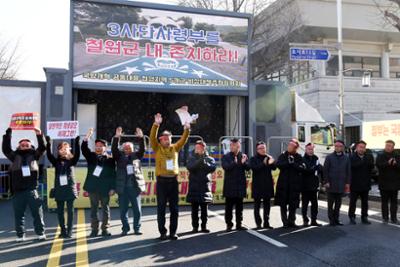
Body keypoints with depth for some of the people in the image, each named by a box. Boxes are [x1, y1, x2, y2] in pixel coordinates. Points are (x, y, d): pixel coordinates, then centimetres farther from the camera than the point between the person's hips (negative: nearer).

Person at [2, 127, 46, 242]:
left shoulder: (34, 155, 12)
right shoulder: (15, 156, 12)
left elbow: (42, 148, 1)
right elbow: (5, 149, 1)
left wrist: (39, 135, -12)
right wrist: (8, 132, -5)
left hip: (31, 190, -1)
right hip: (18, 191, 1)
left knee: (37, 212, 3)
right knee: (19, 214, 6)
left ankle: (40, 233, 12)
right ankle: (20, 235, 15)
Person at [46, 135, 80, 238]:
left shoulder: (72, 160, 2)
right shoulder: (56, 161, 6)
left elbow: (77, 154, -14)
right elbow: (49, 155, -8)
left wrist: (77, 143, -26)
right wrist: (48, 143, -21)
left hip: (70, 188, -2)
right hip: (59, 189, 2)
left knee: (70, 211, 2)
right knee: (60, 211, 6)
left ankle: (69, 231, 9)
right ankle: (63, 231, 16)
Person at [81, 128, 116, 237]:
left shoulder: (110, 160, -1)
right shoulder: (91, 156, 7)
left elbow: (113, 175, -2)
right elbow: (84, 148, -7)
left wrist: (112, 188, -8)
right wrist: (88, 135, -17)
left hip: (105, 188, -2)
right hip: (93, 187, 2)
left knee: (105, 209, 5)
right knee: (94, 209, 6)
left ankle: (105, 229, 13)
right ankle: (94, 229, 11)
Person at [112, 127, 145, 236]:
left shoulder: (136, 156, 12)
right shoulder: (120, 156, 10)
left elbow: (142, 149, -1)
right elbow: (114, 149, -5)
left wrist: (141, 137, -14)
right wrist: (117, 137, -17)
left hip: (135, 187, 0)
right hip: (123, 188, 0)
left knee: (137, 210, 4)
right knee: (123, 210, 4)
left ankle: (137, 228, 15)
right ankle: (125, 228, 17)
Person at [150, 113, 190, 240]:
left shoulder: (175, 148, 11)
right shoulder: (157, 148, 2)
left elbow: (183, 139, 2)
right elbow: (152, 137, -12)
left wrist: (187, 129, -15)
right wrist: (156, 124, -24)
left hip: (173, 180, 3)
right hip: (162, 180, -3)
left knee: (174, 208, 6)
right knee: (161, 208, 2)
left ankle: (173, 232, 15)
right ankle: (162, 232, 11)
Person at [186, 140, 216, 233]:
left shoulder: (209, 159, 8)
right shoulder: (192, 158, 7)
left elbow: (213, 168, -11)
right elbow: (189, 167, -13)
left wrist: (205, 164, -26)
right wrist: (199, 162, -27)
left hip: (205, 186, 1)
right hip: (194, 186, 0)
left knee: (204, 209, 6)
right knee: (194, 209, 3)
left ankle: (204, 226, 15)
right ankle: (195, 226, 10)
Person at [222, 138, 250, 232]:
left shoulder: (243, 156, 8)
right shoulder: (226, 157, 0)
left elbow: (248, 168, -2)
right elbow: (225, 166, -16)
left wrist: (244, 162, -22)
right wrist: (234, 163, -30)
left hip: (240, 185, 3)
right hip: (229, 185, -2)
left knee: (239, 206, 9)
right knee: (229, 206, 3)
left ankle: (239, 224, 17)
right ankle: (229, 225, 10)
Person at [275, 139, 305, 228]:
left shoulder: (299, 157, 4)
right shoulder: (283, 155, 6)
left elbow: (302, 168, -8)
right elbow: (278, 164, -9)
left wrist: (293, 163, -16)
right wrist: (288, 162, -18)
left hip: (295, 184, 0)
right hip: (283, 183, 0)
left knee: (293, 204, 4)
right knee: (283, 204, 3)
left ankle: (291, 221, 15)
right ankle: (285, 222, 12)